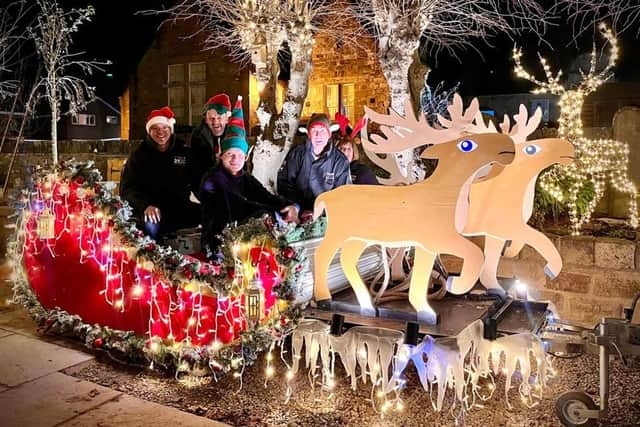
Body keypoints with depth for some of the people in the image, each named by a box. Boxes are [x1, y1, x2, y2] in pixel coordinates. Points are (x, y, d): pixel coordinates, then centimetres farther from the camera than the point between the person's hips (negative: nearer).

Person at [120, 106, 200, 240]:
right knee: (151, 225, -38)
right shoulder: (139, 155, 5)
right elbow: (127, 187, -4)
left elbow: (196, 182, 8)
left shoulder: (184, 152, 10)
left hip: (179, 207, 3)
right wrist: (145, 206, -25)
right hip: (149, 209, -2)